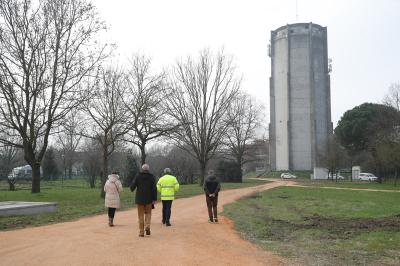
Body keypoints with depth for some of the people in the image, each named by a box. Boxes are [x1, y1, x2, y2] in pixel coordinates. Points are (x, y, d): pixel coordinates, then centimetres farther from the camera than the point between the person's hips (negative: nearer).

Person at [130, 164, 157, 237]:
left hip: (140, 199, 0)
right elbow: (154, 189, -9)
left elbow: (132, 186, -7)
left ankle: (141, 232, 9)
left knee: (141, 215, 9)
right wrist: (154, 199, -7)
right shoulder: (152, 177, -2)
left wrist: (132, 190, 16)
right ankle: (147, 227, -5)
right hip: (149, 199, 0)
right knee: (148, 213, 16)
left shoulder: (138, 176, -2)